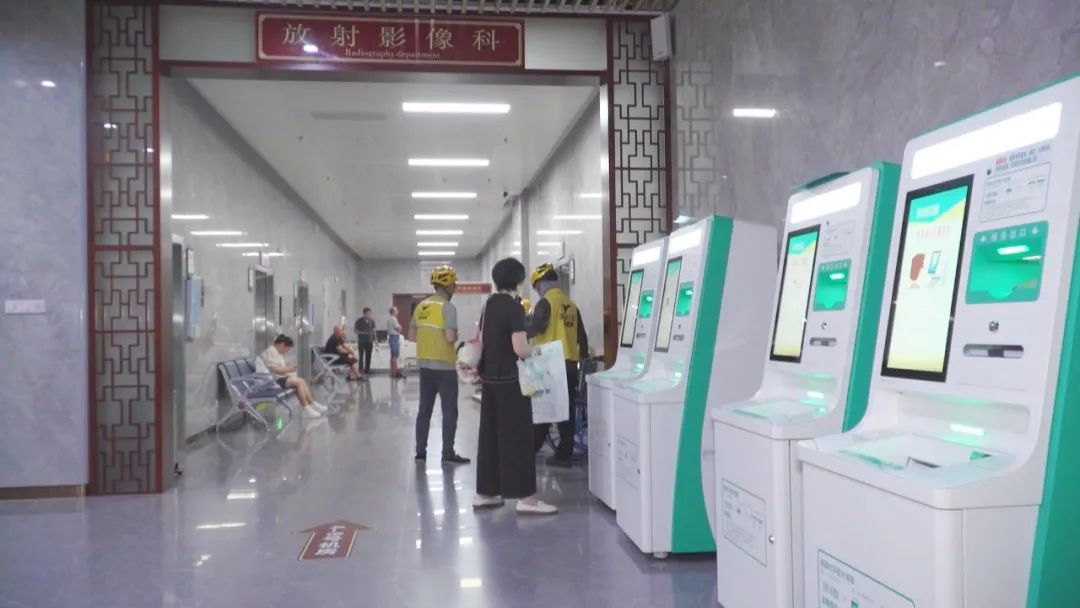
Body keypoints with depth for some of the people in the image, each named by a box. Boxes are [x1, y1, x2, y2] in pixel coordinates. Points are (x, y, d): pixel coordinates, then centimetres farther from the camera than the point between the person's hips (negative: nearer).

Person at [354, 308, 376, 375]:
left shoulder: (372, 321, 6)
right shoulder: (359, 321, -5)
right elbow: (355, 330, -1)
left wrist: (374, 340, 8)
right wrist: (362, 333, -16)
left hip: (369, 341, 4)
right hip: (361, 341, -4)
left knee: (368, 356, 5)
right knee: (361, 356, -5)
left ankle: (367, 369, 13)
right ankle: (361, 369, 2)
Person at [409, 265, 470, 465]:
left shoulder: (421, 306, 8)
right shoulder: (448, 307, -14)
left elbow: (411, 335, 12)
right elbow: (450, 337, -21)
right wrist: (456, 336, 0)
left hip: (425, 365, 7)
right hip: (444, 366, -7)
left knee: (424, 409, 13)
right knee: (449, 411, 2)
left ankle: (420, 452, 17)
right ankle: (448, 453, 4)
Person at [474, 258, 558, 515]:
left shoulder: (489, 305, 10)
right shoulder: (514, 307, -16)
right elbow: (520, 350, -22)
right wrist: (535, 349, -3)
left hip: (490, 378, 8)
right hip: (509, 380, -8)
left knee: (490, 435, 12)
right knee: (517, 437, -4)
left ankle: (485, 493, 19)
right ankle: (526, 498, -1)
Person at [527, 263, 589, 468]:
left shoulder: (545, 303, -8)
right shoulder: (571, 304, 13)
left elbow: (532, 330, -15)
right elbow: (582, 336, 16)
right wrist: (584, 357, 24)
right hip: (570, 364, 6)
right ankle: (564, 455, 9)